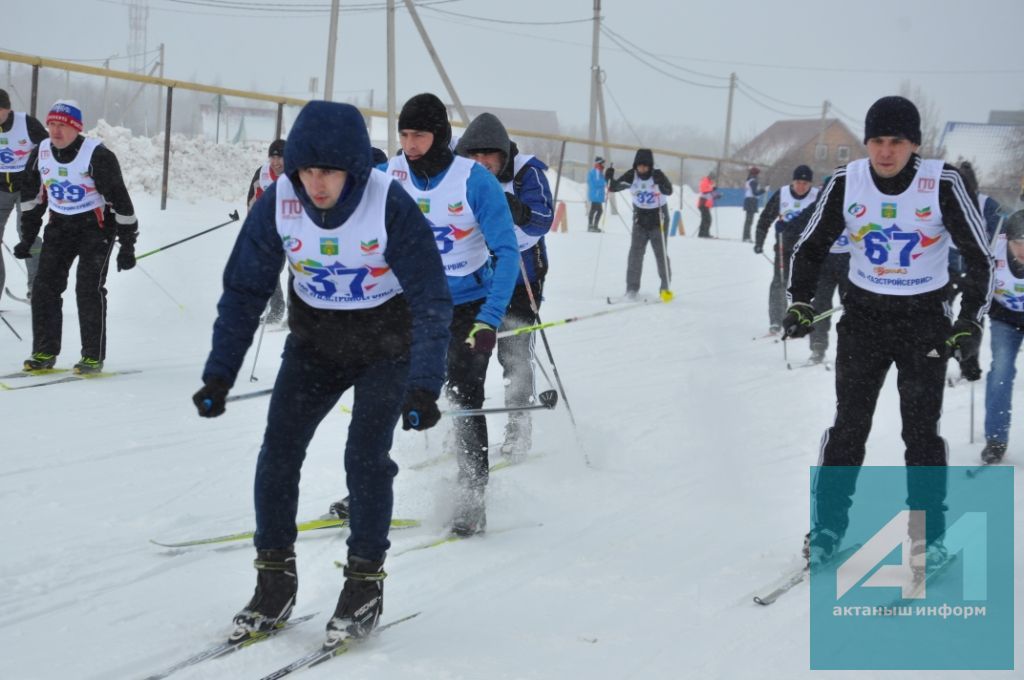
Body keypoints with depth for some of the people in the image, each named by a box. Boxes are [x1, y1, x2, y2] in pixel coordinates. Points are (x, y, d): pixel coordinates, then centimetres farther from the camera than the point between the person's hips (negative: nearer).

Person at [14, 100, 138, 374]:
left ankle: (93, 357, -3)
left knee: (89, 288, -12)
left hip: (96, 225, -5)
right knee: (44, 286, -2)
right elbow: (32, 196, 13)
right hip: (60, 225, 5)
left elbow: (120, 199, -15)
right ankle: (44, 352, 6)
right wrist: (27, 237, 13)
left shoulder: (97, 155, -20)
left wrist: (127, 245, -15)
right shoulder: (41, 154, -3)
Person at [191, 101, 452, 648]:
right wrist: (219, 374, -15)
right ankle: (274, 583, 9)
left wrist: (424, 386, -32)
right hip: (314, 341, 3)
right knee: (278, 450, -5)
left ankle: (365, 584, 5)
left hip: (386, 343, -3)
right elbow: (244, 290, -10)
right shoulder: (278, 202, -20)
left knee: (365, 457, -14)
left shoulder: (390, 206, -28)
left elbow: (431, 301, -24)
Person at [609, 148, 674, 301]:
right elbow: (615, 187, -4)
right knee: (635, 253, -5)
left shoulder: (657, 175, -18)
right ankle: (632, 288, -1)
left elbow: (669, 191, -31)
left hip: (657, 218, -3)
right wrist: (610, 179, -25)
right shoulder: (632, 176, -9)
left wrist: (660, 182, -49)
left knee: (661, 253, -1)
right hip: (640, 219, 3)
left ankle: (666, 287, 13)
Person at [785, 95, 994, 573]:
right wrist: (800, 303, -9)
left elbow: (979, 256, -10)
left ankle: (928, 536, 12)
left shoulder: (942, 183, -17)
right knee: (848, 425, 5)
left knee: (922, 431, 0)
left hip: (925, 318, -2)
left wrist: (970, 324, -17)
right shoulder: (846, 182, -11)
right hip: (863, 314, 2)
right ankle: (827, 525, 14)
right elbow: (810, 246, 3)